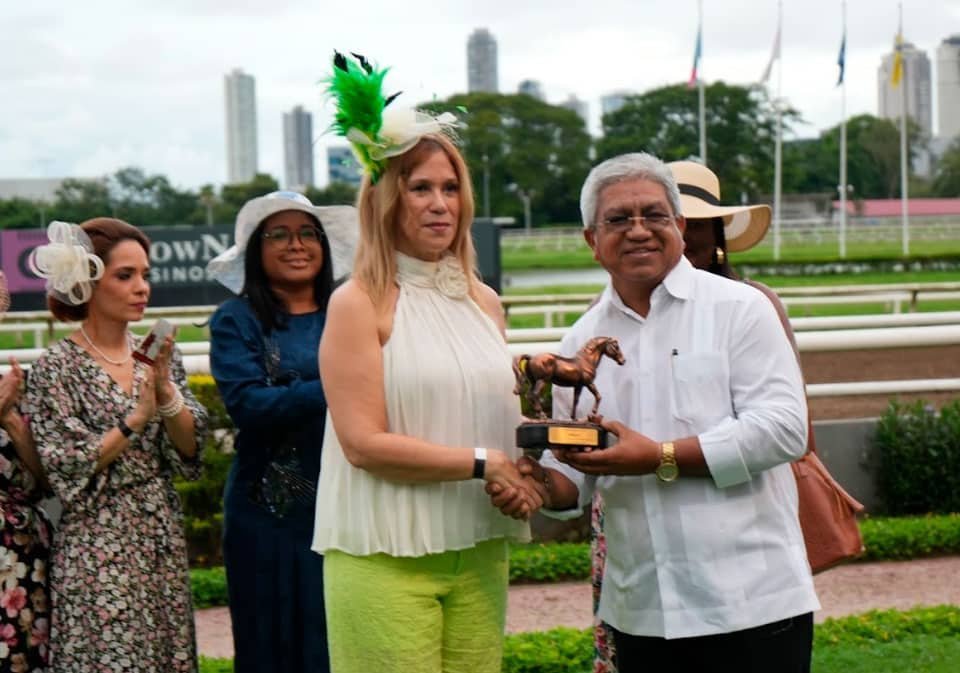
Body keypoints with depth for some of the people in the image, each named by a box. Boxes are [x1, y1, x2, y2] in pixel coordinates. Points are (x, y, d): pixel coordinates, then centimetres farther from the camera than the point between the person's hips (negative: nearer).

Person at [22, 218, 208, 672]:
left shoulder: (157, 354, 7)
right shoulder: (57, 367, -8)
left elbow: (189, 450, 3)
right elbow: (66, 472, -12)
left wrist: (165, 389, -12)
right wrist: (136, 418, -18)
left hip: (163, 541, 5)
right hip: (99, 550, -5)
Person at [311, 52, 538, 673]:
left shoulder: (484, 303, 14)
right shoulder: (359, 304, -5)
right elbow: (364, 442, -12)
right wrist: (482, 463, -12)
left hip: (478, 549, 5)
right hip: (385, 556, -5)